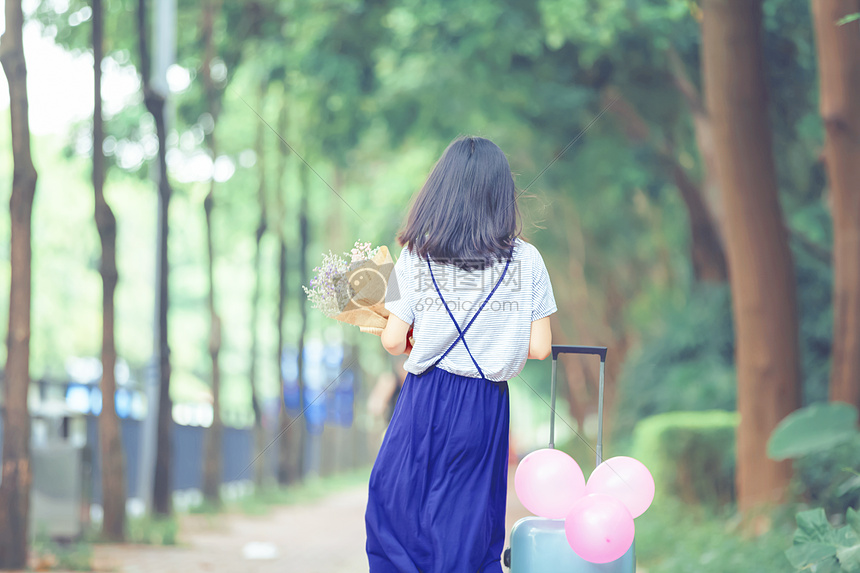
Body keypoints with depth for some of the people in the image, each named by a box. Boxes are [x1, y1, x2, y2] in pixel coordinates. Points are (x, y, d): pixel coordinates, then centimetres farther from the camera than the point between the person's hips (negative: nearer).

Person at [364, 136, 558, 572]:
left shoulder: (415, 258, -3)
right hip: (487, 405, 1)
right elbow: (539, 348, -3)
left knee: (393, 507, 11)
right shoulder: (526, 260, -3)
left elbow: (394, 342, -4)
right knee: (470, 525, 9)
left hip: (426, 401, -1)